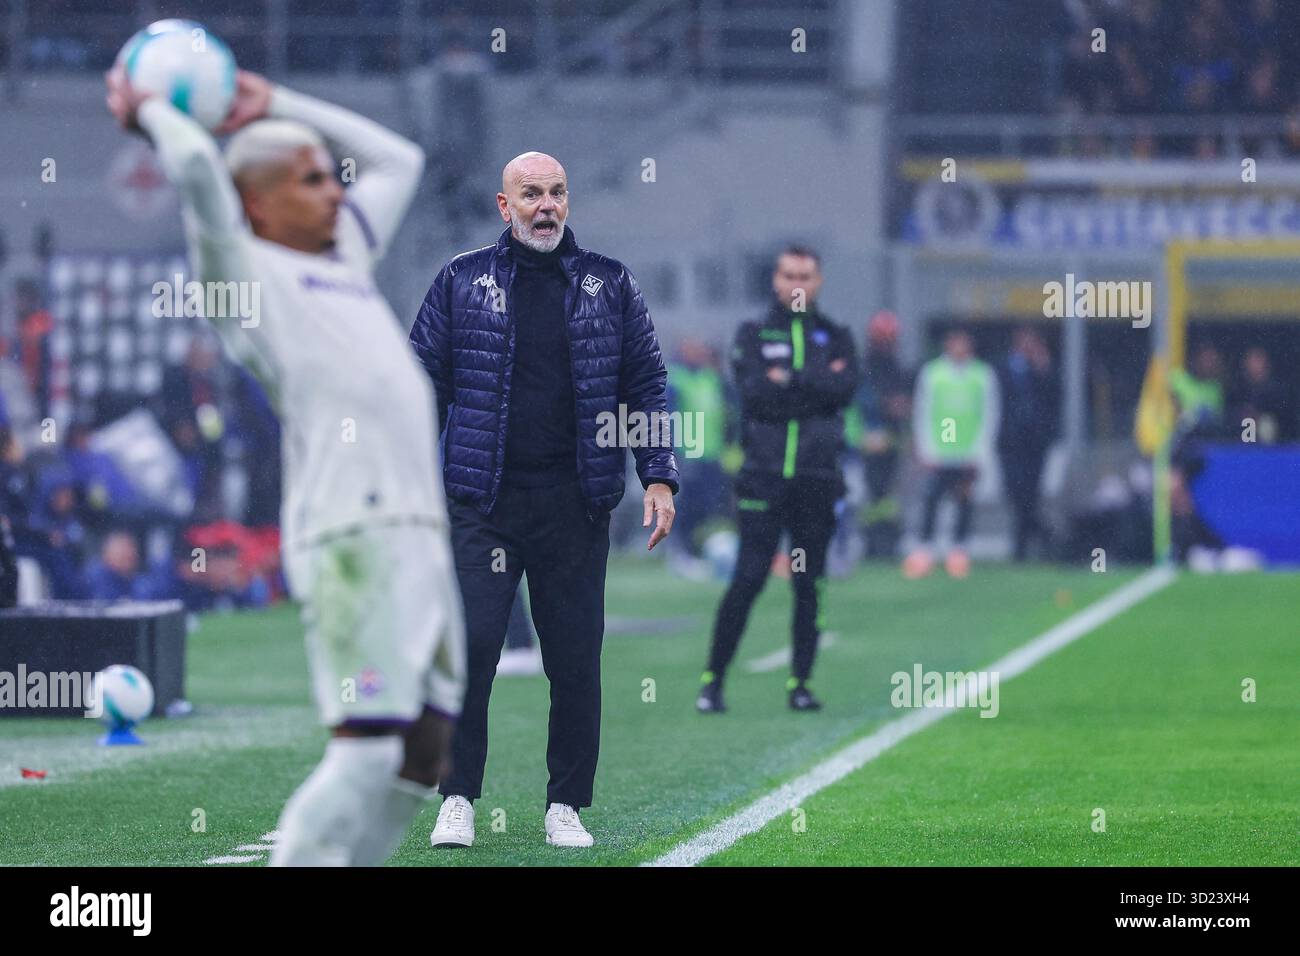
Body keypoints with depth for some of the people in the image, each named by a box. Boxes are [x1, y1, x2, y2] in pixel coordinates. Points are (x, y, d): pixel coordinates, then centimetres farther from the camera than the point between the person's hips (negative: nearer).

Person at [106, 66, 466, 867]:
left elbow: (398, 160, 39)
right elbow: (198, 165, -13)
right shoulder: (245, 272, 3)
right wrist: (149, 110, 7)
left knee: (423, 754, 5)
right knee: (369, 748, -17)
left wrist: (274, 106, 33)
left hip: (424, 538, 8)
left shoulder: (345, 257, 25)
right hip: (350, 537, -8)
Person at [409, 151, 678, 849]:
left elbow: (646, 385, 12)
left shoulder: (609, 284, 10)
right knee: (468, 648, -7)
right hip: (483, 501, -1)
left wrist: (658, 477, 3)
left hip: (575, 503, 1)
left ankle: (566, 806, 11)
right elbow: (425, 380, 8)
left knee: (575, 657, 2)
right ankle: (458, 800, 2)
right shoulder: (463, 280, 7)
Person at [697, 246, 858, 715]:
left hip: (817, 478, 2)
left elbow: (845, 389, -6)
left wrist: (787, 380, -8)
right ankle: (713, 679, -3)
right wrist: (816, 385, -7)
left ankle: (800, 683, 9)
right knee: (748, 578, -8)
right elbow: (753, 391, -8)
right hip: (763, 477, -2)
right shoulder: (752, 334, 9)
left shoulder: (836, 338, 13)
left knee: (809, 584, 3)